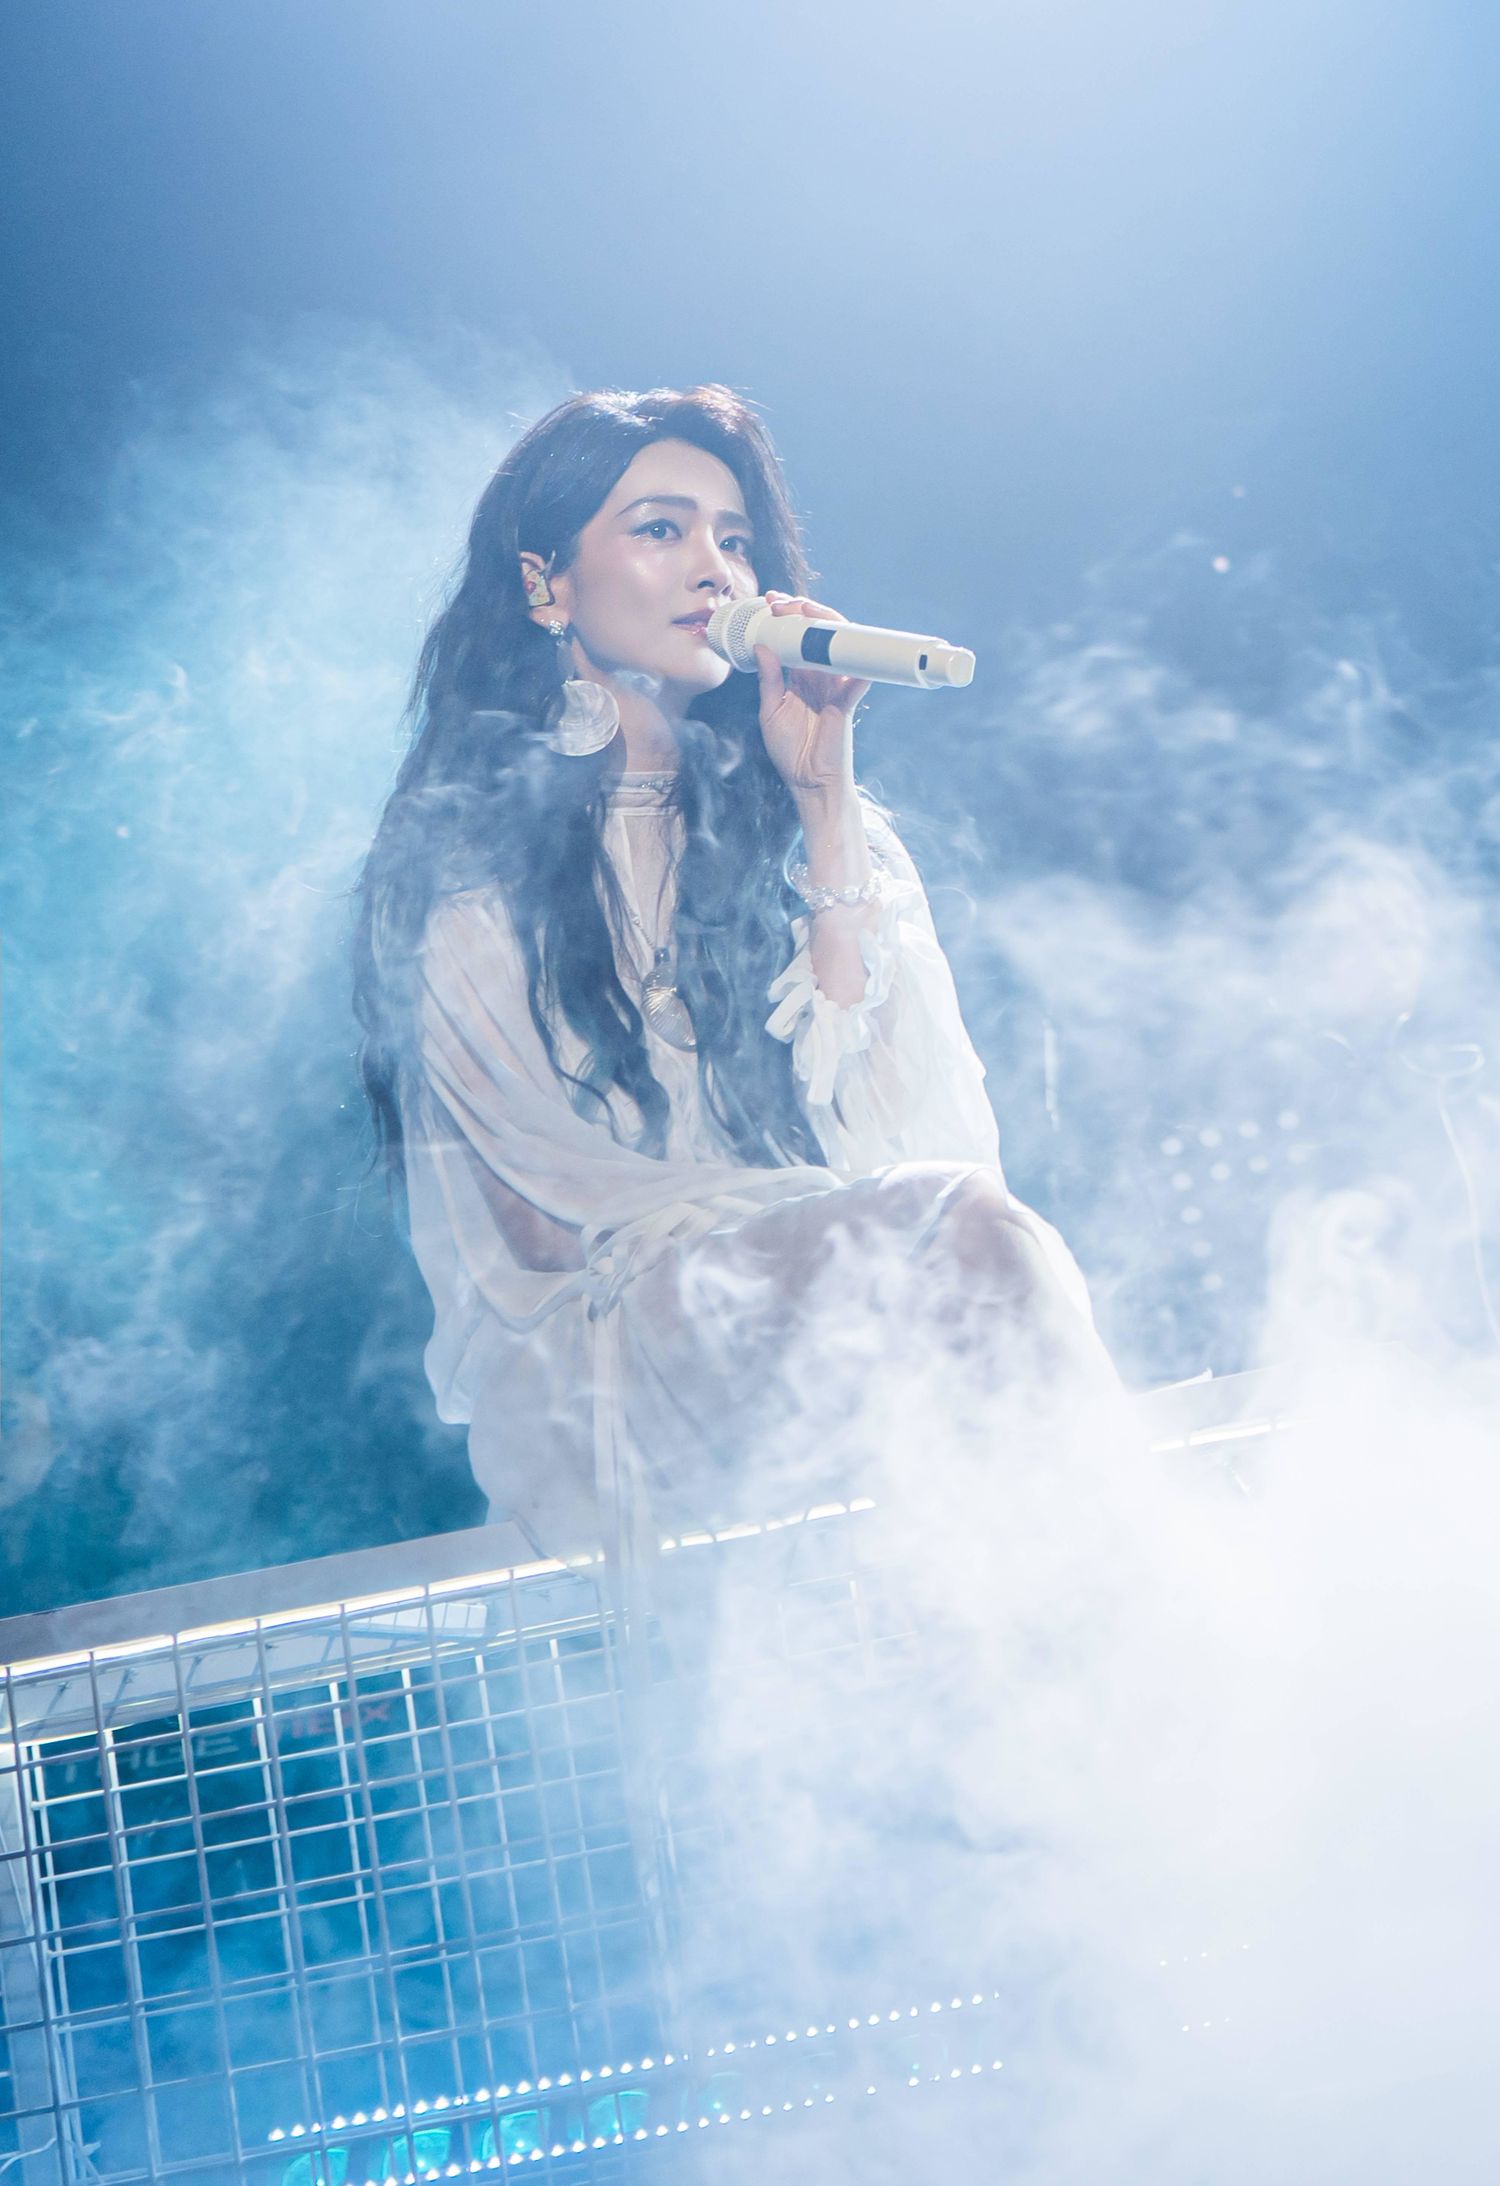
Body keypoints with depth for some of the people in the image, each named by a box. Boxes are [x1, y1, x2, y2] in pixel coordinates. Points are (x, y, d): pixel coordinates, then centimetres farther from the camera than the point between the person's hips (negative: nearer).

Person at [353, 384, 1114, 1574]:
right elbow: (542, 1220, -7)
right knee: (963, 1227, -29)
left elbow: (901, 1130, -4)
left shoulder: (815, 824, 13)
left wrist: (823, 799, -6)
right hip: (602, 1374, -3)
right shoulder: (457, 864, 1)